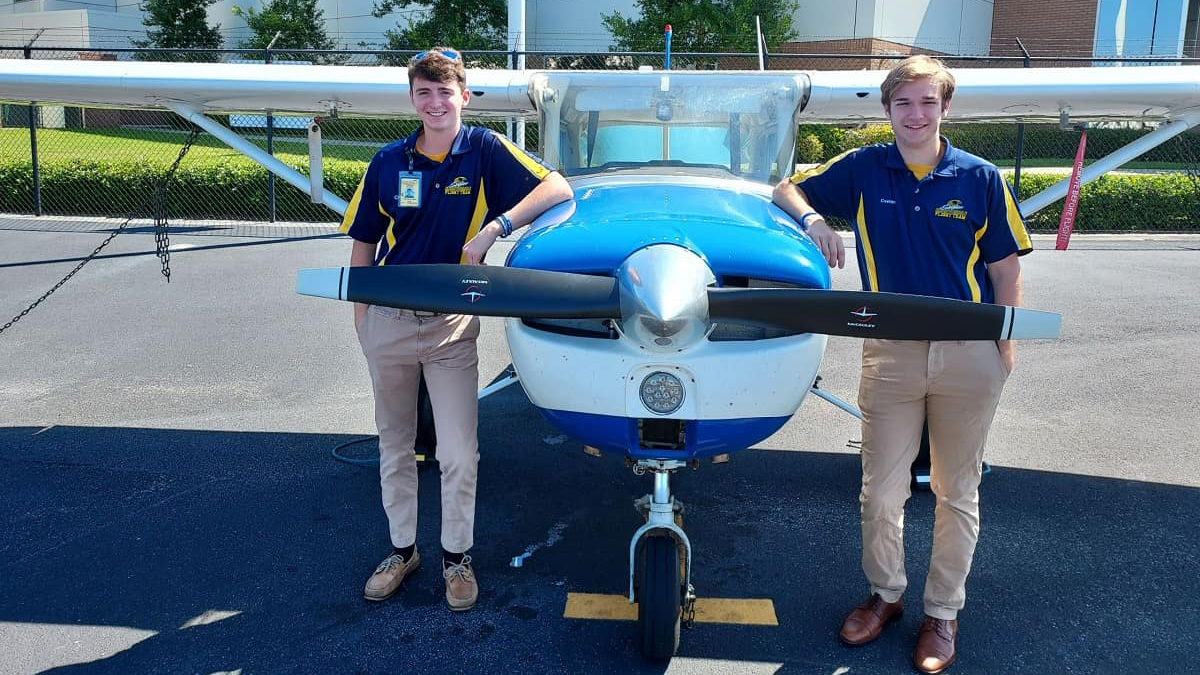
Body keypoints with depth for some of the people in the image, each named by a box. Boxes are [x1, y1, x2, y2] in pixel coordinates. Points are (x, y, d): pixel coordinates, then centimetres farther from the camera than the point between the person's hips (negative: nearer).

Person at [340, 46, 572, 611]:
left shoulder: (485, 150, -5)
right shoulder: (389, 162, 1)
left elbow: (558, 189, -14)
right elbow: (364, 244, 8)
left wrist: (492, 229, -24)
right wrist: (360, 316, 5)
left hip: (452, 325, -3)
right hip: (388, 322, 3)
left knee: (459, 453, -3)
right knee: (394, 447, 14)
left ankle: (456, 554, 18)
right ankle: (402, 548, 31)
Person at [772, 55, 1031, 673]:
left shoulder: (980, 179, -1)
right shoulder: (863, 169, 0)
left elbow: (1004, 269, 3)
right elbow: (788, 188, 10)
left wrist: (1005, 345, -1)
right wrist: (811, 219, -12)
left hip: (968, 355, 0)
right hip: (890, 352, 1)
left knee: (956, 493, 11)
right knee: (880, 489, 8)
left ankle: (943, 612, 28)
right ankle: (885, 593, 31)